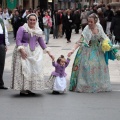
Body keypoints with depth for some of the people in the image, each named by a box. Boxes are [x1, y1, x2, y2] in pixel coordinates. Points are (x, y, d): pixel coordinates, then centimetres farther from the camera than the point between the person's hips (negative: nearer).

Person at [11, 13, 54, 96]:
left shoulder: (38, 30, 12)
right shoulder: (22, 29, -6)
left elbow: (41, 42, 19)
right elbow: (18, 40, -12)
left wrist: (48, 52, 16)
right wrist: (21, 50, -25)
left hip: (35, 53, 6)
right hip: (24, 52, -6)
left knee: (35, 70, 3)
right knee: (24, 70, -8)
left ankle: (28, 89, 10)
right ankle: (22, 90, -3)